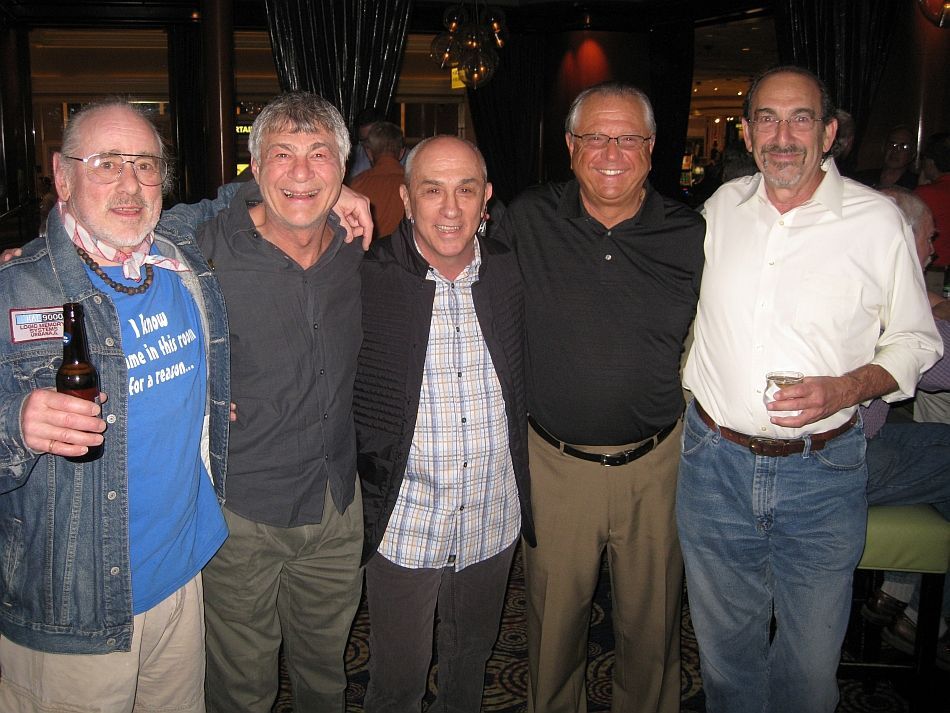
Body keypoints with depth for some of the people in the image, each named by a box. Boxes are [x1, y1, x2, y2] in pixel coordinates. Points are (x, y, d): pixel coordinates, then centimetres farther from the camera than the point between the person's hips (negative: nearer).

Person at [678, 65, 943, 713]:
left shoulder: (878, 220, -6)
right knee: (724, 649, 18)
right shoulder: (720, 208, 3)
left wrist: (844, 389, -17)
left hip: (823, 471, -2)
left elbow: (916, 341, 0)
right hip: (714, 460, 3)